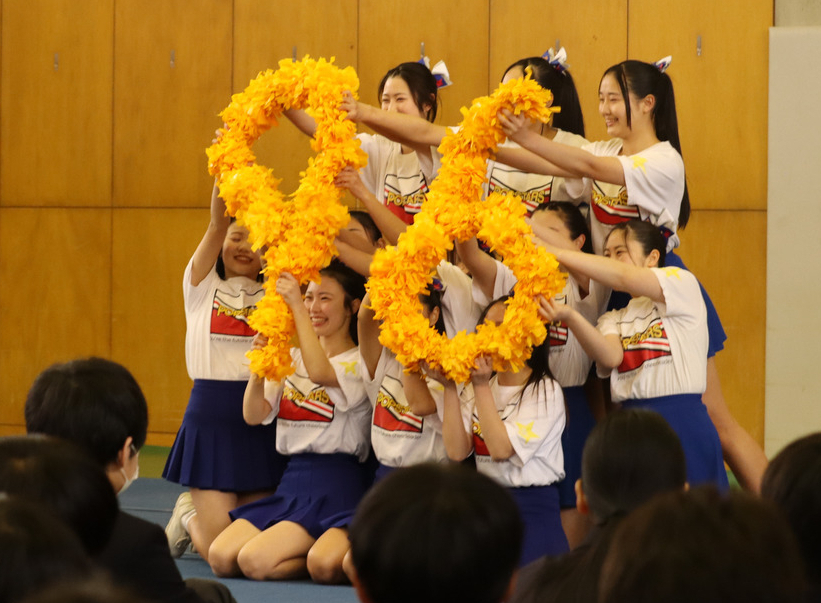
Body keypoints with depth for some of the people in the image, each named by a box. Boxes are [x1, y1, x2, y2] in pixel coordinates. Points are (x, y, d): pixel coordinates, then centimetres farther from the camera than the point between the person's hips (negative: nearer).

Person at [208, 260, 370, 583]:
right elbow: (254, 414, 5)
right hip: (292, 481, 7)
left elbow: (320, 372, -28)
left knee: (255, 562, -23)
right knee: (220, 557, -11)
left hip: (336, 485, -7)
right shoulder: (292, 357, 14)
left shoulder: (360, 362, -5)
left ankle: (346, 555, 0)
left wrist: (296, 307, -25)